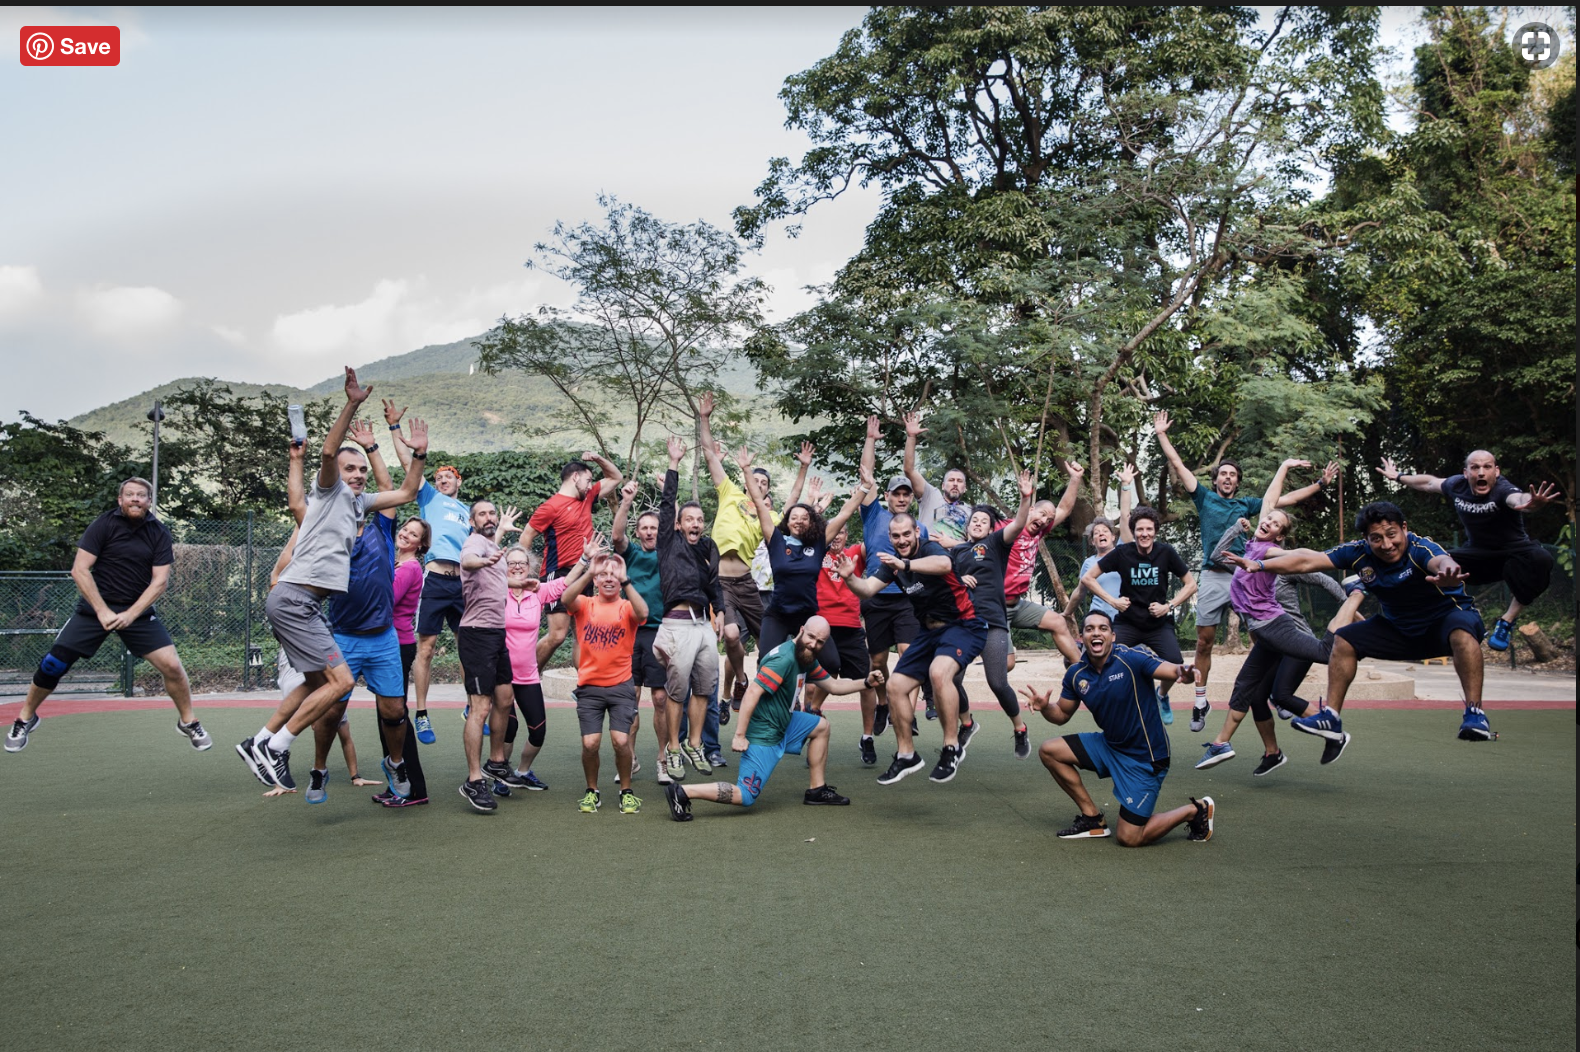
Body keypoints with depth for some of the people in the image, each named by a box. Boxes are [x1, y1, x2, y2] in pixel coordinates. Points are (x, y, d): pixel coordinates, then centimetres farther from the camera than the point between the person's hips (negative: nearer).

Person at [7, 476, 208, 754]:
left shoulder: (159, 533, -5)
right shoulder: (104, 524, -9)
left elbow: (160, 580, -9)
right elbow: (79, 570, -12)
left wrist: (130, 615, -20)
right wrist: (102, 611, -19)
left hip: (139, 610, 1)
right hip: (95, 607, -1)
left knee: (172, 665, -11)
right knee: (53, 664, -5)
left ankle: (188, 722, 10)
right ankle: (26, 718, 21)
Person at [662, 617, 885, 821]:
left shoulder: (806, 659, 8)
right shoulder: (784, 659, -22)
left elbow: (833, 685, 20)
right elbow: (752, 692, -28)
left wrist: (866, 683, 8)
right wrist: (739, 735, -29)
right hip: (763, 734, -10)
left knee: (821, 726, 21)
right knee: (745, 797, -13)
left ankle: (817, 791, 26)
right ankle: (682, 792, -11)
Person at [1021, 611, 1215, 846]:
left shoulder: (1132, 659, -21)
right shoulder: (1076, 674, -3)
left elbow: (1175, 671, -32)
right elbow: (1062, 714, 8)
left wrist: (1184, 673, -56)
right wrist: (1045, 707, -15)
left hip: (1144, 757, -6)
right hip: (1109, 745, 7)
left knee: (1128, 839, -7)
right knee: (1049, 751, -2)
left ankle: (1196, 811, 17)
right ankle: (1093, 818, 10)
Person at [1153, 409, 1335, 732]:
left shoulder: (1247, 504, 18)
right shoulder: (1204, 497, 13)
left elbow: (1286, 499, 23)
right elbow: (1178, 465, 13)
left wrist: (1320, 484, 23)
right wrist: (1161, 434, 13)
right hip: (1212, 577, -1)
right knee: (1204, 641, 1)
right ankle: (1200, 700, 11)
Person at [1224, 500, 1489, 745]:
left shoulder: (1420, 548, -30)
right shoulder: (1360, 553, -15)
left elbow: (1441, 560, -54)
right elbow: (1307, 559, -15)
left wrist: (1447, 571, -79)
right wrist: (1260, 565, -26)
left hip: (1448, 618, -6)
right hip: (1401, 629, 6)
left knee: (1461, 631, -38)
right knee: (1344, 640, -1)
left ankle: (1474, 714, -33)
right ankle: (1331, 719, 4)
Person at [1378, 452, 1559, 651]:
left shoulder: (1502, 489, -30)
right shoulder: (1457, 485, -13)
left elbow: (1518, 498, -56)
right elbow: (1429, 482, 9)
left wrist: (1530, 502, -80)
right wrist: (1398, 476, 24)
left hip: (1514, 552, -5)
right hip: (1478, 554, 5)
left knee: (1540, 560, -36)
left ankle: (1506, 621, -17)